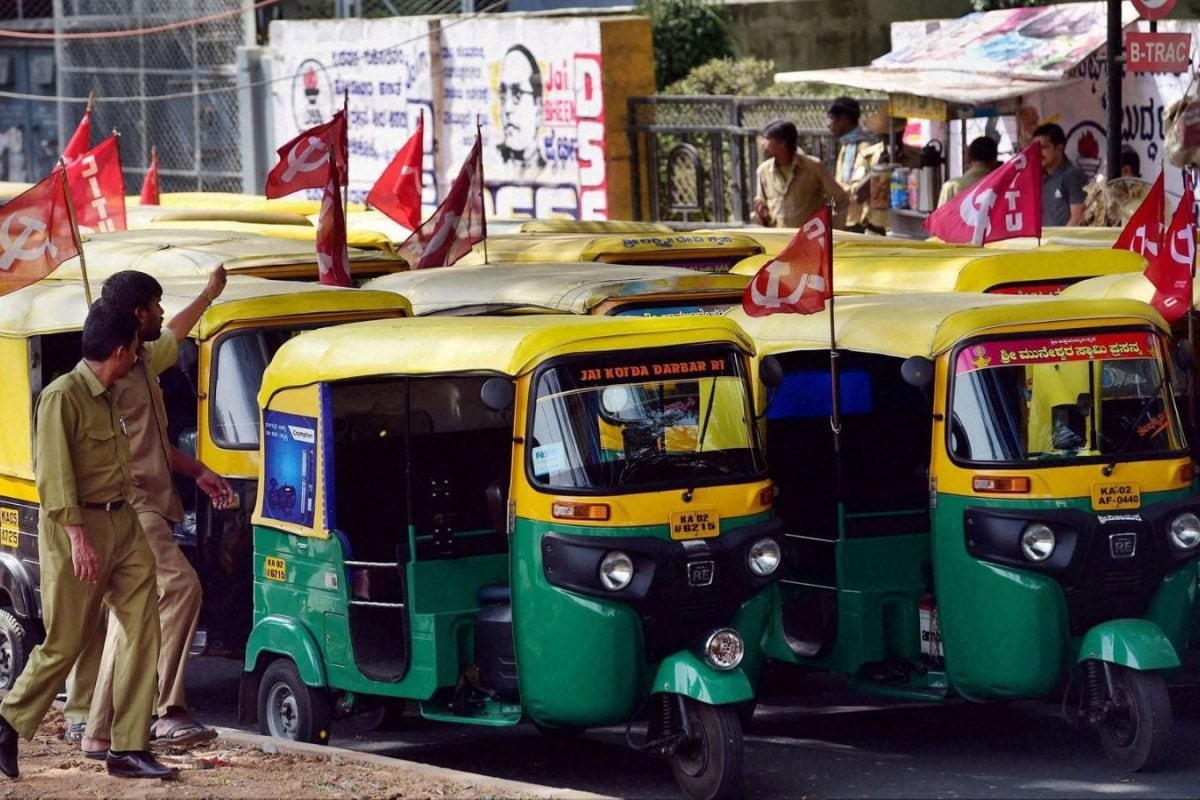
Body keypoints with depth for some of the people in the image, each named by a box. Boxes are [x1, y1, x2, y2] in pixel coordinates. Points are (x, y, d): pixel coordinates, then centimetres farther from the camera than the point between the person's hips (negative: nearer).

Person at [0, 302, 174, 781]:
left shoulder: (108, 398, 13)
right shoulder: (63, 396, -13)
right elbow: (53, 472, -18)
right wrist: (78, 536, -23)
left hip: (122, 524, 8)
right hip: (78, 526, -8)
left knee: (142, 628, 1)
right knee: (66, 640, -3)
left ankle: (129, 749, 3)